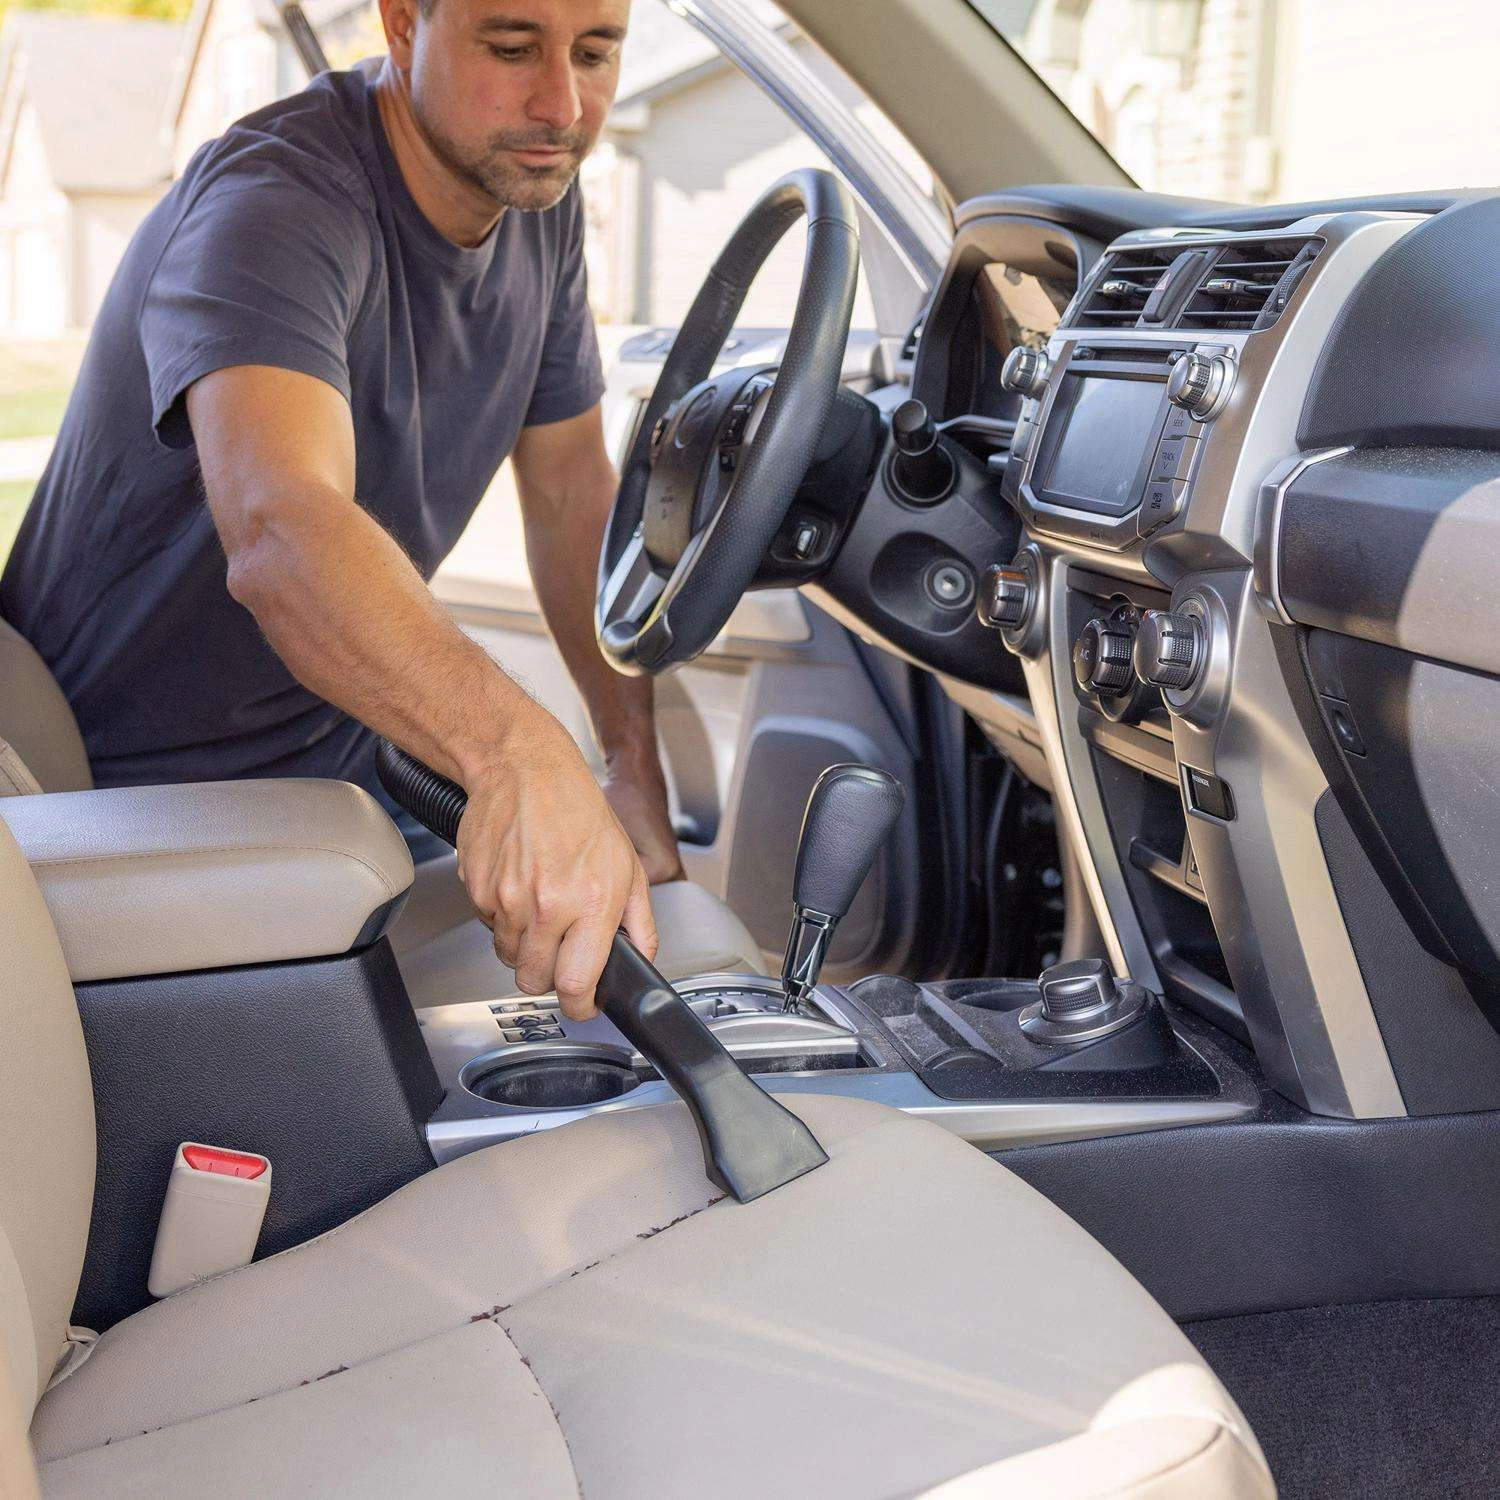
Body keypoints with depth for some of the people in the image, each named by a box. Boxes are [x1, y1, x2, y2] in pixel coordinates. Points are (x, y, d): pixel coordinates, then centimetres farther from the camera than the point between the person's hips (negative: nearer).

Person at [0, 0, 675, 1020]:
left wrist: (637, 764, -3)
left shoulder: (535, 192, -3)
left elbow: (573, 490, 5)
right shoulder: (274, 205, -29)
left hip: (341, 765, 7)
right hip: (129, 793, -6)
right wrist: (519, 754, -64)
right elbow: (278, 533, -48)